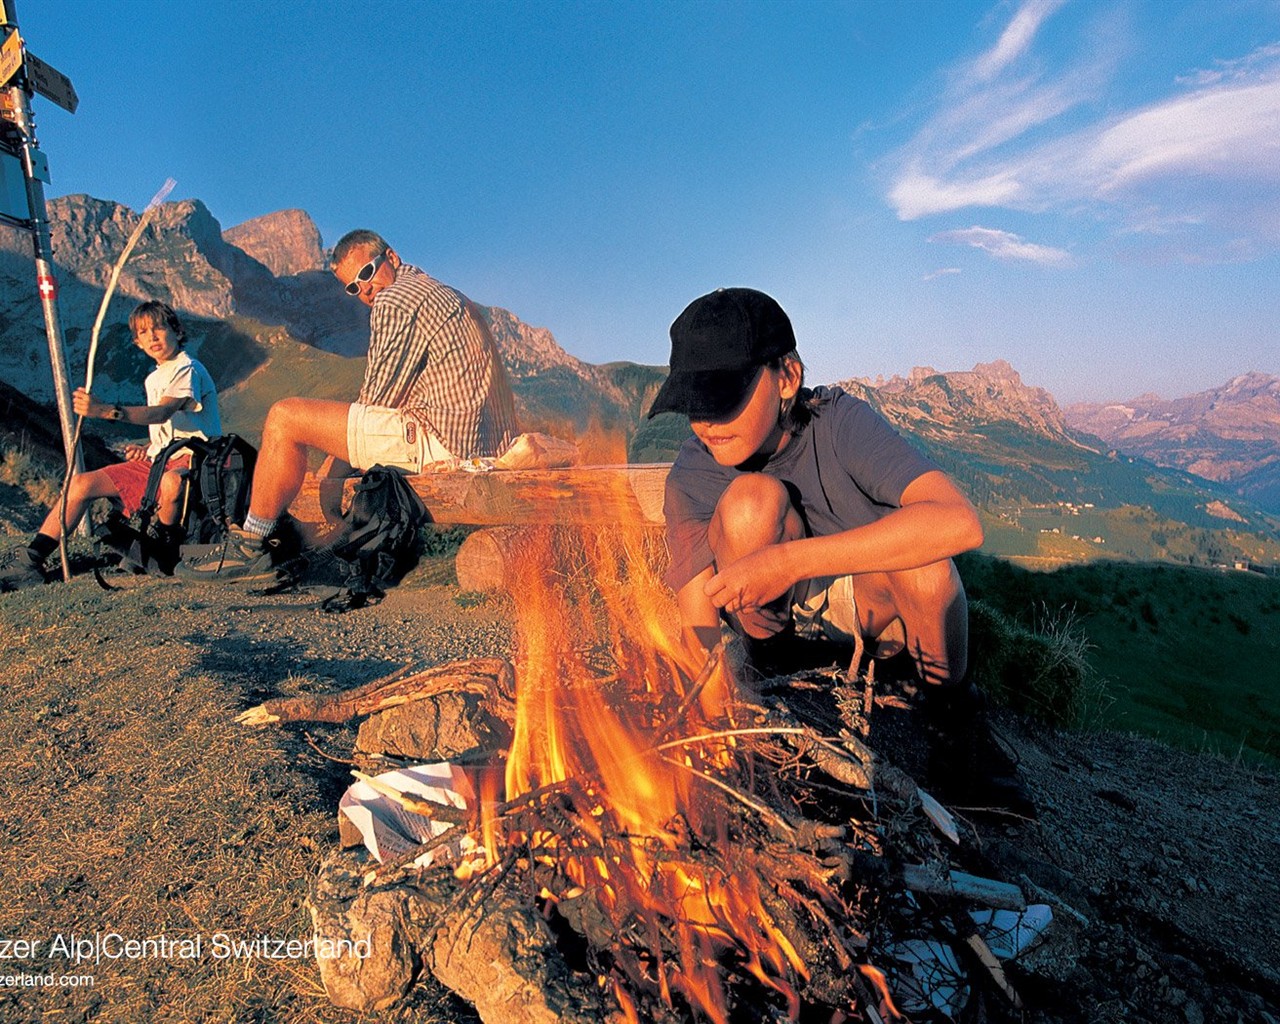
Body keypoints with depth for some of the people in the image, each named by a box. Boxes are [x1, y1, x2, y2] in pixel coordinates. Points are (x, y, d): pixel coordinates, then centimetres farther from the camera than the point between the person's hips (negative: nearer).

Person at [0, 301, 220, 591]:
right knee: (82, 483, -1)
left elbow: (161, 413, -28)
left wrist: (104, 411, -39)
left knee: (171, 482, -43)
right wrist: (147, 447, 9)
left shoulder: (189, 370, -10)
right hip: (158, 459, 9)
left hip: (194, 459, -9)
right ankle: (30, 560, 2)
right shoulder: (153, 379, 19)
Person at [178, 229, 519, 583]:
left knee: (284, 418, -6)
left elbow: (376, 401, -6)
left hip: (442, 441, -11)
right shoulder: (448, 296, 25)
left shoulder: (396, 299, -6)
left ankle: (250, 548, 5)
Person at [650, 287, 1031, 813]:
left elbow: (961, 523, -42)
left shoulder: (839, 421, -26)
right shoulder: (691, 478, -21)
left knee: (920, 554, -35)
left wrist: (789, 560, -47)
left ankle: (952, 711, -3)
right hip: (775, 613, 0)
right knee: (752, 496, -30)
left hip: (872, 603, 0)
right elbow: (698, 632, -21)